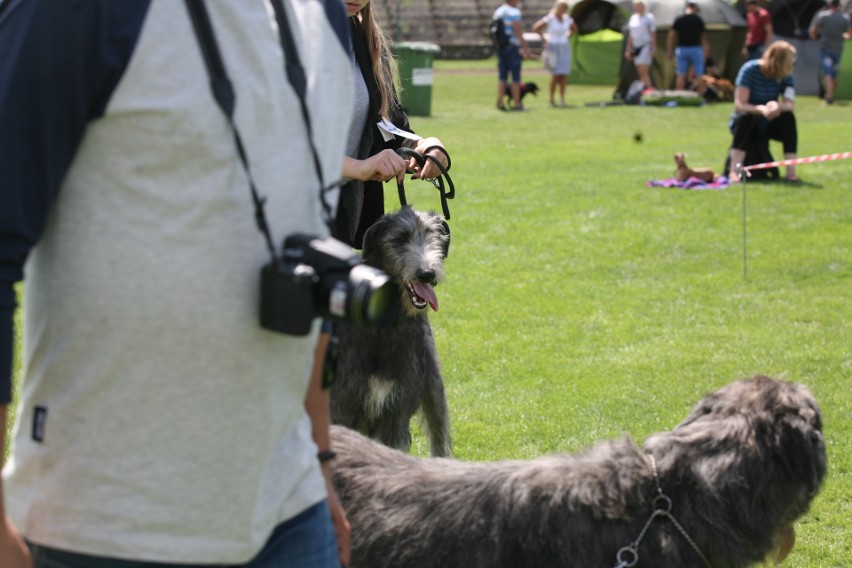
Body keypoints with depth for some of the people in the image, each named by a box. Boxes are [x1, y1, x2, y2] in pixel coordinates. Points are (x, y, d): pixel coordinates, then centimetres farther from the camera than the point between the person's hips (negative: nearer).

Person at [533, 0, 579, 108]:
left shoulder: (567, 19, 5)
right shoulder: (549, 19, -11)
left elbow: (574, 29, 23)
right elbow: (536, 28, -9)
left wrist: (566, 36, 11)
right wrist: (544, 39, -5)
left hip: (564, 48, 5)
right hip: (553, 49, -5)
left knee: (564, 74, -2)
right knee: (556, 74, -10)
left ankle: (562, 99, 3)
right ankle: (551, 99, 0)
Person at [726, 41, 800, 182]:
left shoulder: (785, 76, -5)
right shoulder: (750, 70, -19)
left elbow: (790, 104, -16)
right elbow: (739, 105, -24)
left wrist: (778, 106, -39)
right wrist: (761, 109, -42)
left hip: (767, 125, 4)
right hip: (745, 124, -4)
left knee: (788, 117, -23)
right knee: (746, 116, -36)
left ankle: (791, 172, -27)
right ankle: (734, 172, -41)